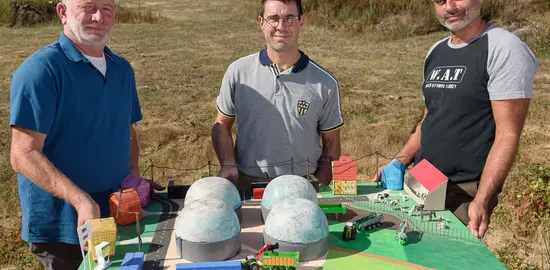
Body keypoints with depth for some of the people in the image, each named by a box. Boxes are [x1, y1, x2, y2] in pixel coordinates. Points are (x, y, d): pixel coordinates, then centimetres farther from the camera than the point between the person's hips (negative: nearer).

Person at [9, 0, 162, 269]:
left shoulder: (123, 69, 6)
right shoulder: (40, 70, -16)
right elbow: (24, 155, -20)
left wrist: (133, 176, -1)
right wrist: (81, 200, -30)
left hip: (118, 217, 7)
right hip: (61, 227, -6)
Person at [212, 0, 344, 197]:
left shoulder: (325, 83, 0)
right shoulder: (238, 72, 1)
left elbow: (331, 143, 6)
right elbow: (222, 124, 10)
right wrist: (228, 164, -5)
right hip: (246, 183, 0)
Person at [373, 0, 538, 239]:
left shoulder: (505, 49, -11)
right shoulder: (436, 52, 11)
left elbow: (508, 135, -16)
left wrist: (481, 200, -23)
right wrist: (398, 163, 8)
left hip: (465, 192, -6)